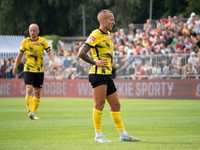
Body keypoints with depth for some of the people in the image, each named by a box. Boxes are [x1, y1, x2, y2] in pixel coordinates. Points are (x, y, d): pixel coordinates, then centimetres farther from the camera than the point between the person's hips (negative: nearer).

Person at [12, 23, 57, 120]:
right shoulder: (25, 42, 1)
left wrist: (53, 62, -18)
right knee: (29, 90, -18)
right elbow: (20, 55, 11)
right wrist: (15, 67, 14)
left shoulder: (43, 41, 3)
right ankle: (30, 112, -24)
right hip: (28, 69, -2)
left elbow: (49, 52, -1)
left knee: (37, 92, 6)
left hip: (39, 70, 2)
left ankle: (34, 112, 17)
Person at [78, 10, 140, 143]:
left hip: (108, 75, 9)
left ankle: (123, 134, 14)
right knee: (100, 104, -8)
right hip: (98, 74, -9)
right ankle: (98, 135, -3)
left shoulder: (108, 35, 19)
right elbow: (81, 53, -17)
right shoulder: (96, 35, -10)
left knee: (116, 105, 10)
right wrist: (95, 62, -15)